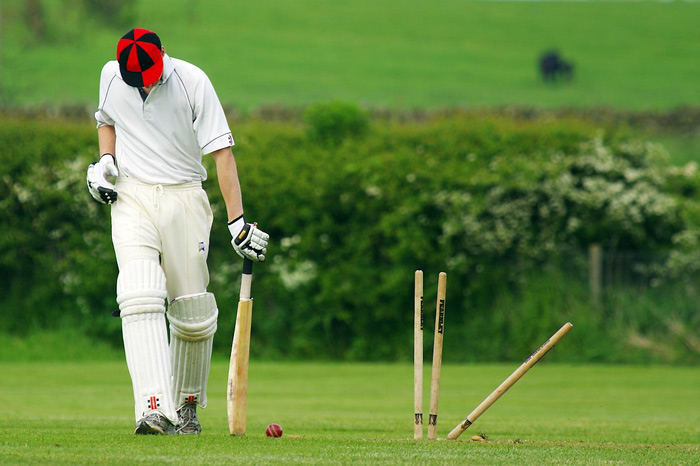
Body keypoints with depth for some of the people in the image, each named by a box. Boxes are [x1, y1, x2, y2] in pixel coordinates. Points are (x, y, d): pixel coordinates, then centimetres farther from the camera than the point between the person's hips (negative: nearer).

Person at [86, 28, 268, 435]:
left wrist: (238, 220, -18)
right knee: (140, 298, -19)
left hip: (183, 199, -1)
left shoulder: (192, 81, -11)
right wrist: (105, 160, 2)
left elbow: (222, 152, -12)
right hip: (131, 198, 1)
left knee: (193, 312, 0)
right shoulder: (111, 75, 0)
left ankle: (187, 405, 24)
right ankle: (154, 410, -31)